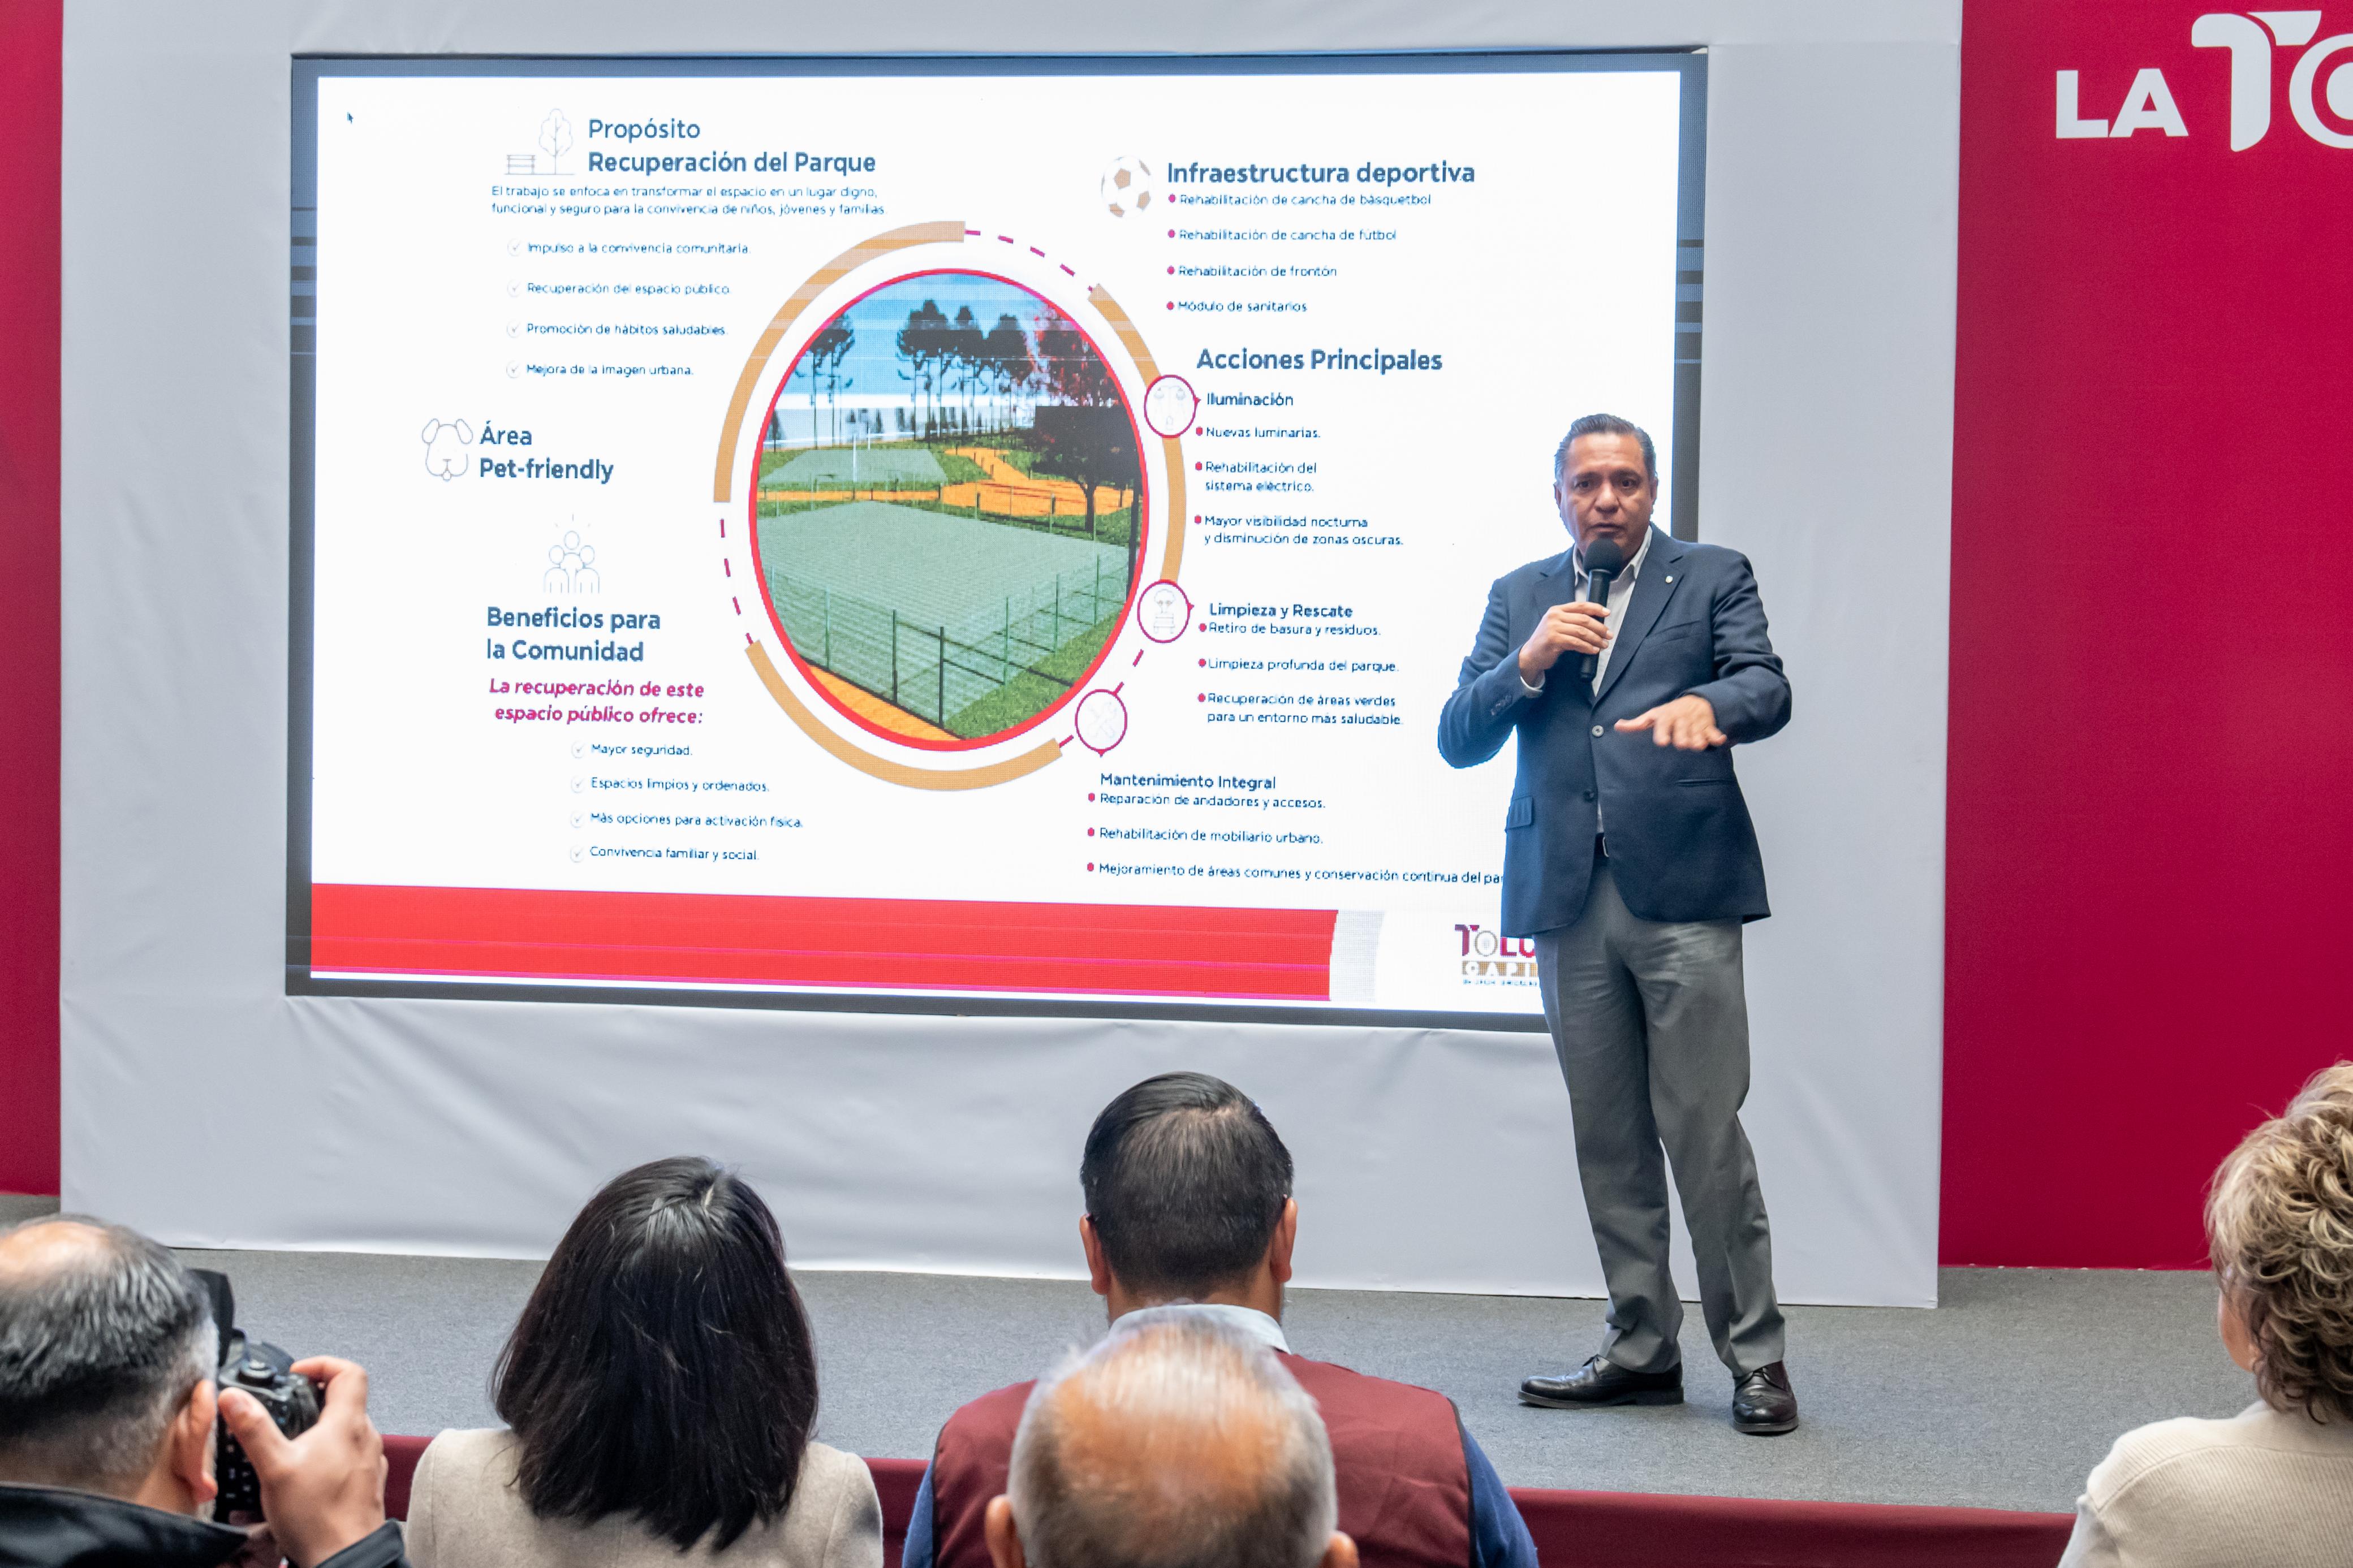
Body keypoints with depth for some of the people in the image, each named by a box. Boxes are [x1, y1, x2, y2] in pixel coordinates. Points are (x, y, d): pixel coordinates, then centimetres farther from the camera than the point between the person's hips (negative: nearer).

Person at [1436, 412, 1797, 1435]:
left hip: (1681, 891, -4)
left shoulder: (1714, 577, 8)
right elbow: (1456, 742, 10)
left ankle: (1756, 1357, 6)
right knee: (1607, 1139, 9)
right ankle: (1641, 1349, 20)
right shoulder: (1520, 597, 16)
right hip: (1567, 896, 4)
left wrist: (1705, 703, -29)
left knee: (1705, 1131, -5)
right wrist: (1529, 663, -6)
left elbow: (1767, 690, -8)